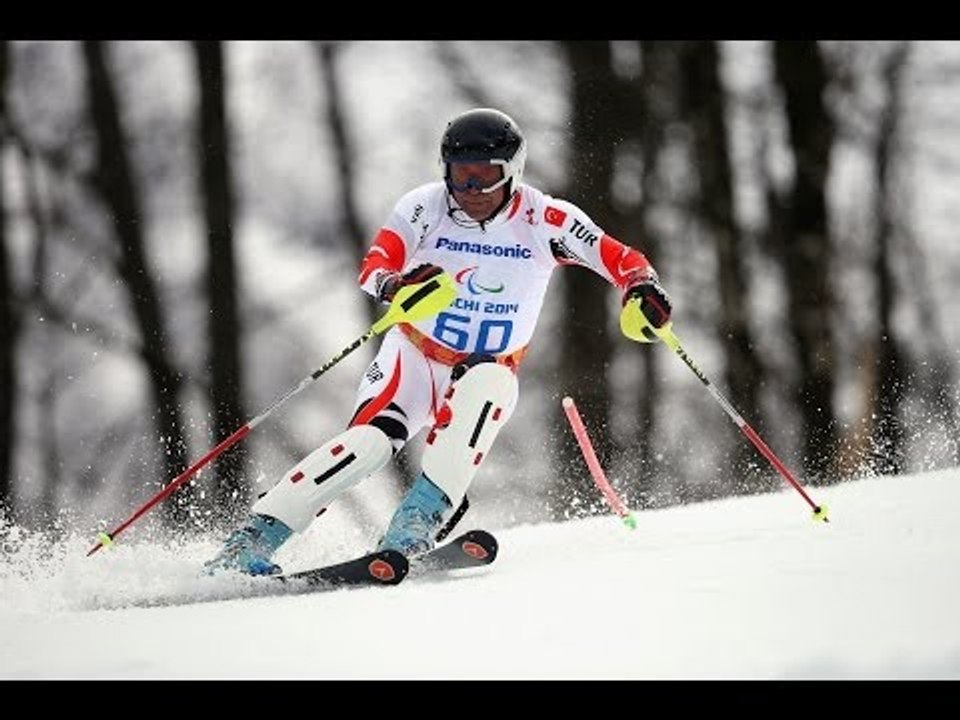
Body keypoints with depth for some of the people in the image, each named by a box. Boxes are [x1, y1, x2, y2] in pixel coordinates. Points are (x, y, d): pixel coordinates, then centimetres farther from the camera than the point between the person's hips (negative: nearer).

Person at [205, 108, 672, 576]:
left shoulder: (544, 220, -11)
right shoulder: (426, 207, -11)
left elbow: (620, 259, -10)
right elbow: (373, 269, -21)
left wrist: (642, 290, -33)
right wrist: (397, 286, -44)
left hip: (490, 368, 1)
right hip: (415, 355, -1)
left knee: (484, 391, -36)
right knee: (372, 438, -27)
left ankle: (423, 517, -38)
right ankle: (255, 537, -29)